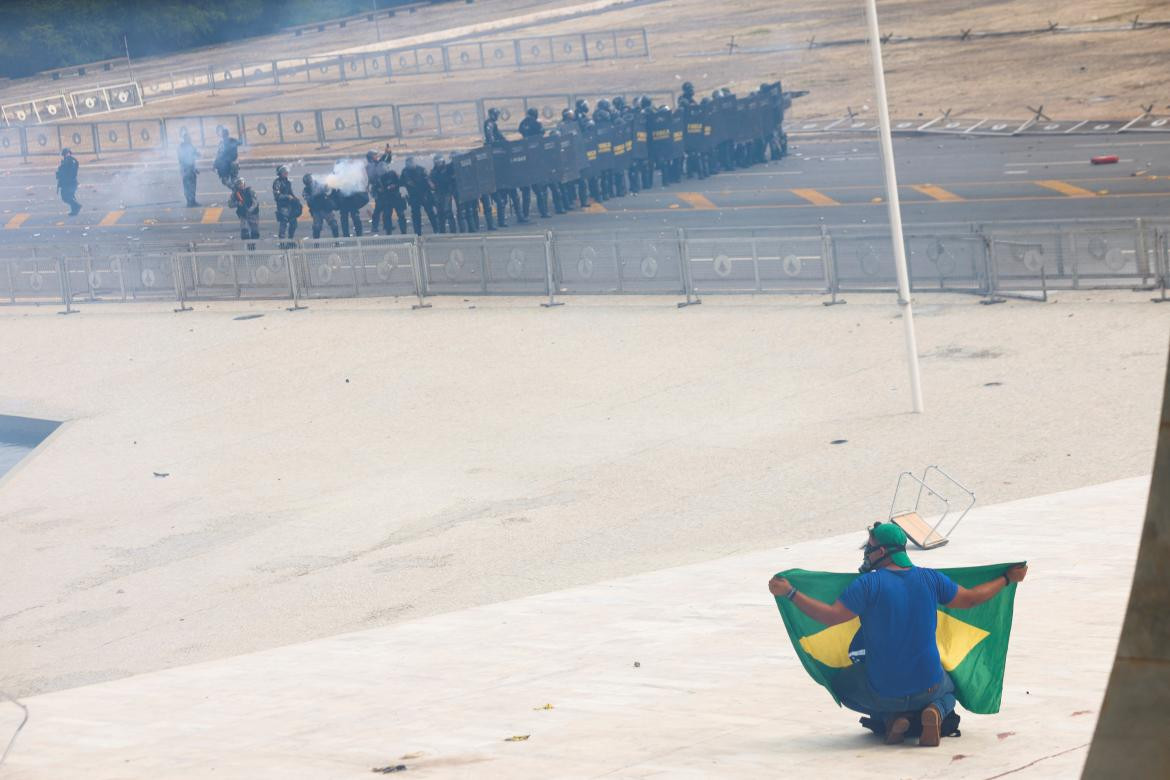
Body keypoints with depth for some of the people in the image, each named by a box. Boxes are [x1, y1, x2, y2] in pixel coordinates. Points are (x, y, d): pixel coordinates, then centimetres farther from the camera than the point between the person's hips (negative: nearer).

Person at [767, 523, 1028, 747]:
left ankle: (891, 716, 1)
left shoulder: (868, 584, -16)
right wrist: (1008, 578, 23)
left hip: (882, 691, -2)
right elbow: (970, 599, 8)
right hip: (928, 684, 2)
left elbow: (831, 616, -17)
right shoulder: (931, 579, -4)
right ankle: (935, 711, -3)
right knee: (948, 689, 38)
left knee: (841, 683, 29)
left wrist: (789, 593, -11)